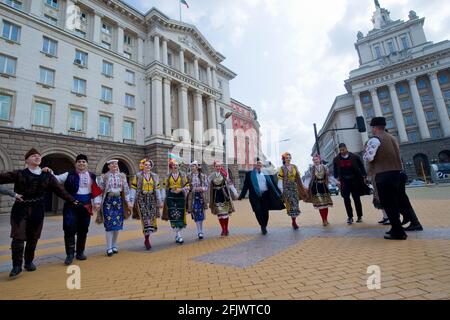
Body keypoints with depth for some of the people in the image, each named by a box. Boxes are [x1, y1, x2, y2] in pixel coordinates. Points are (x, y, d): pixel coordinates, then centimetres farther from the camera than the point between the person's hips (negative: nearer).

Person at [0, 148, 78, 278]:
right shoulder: (19, 174, 0)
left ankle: (29, 262, 26)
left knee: (33, 238, 10)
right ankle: (17, 265, 10)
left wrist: (72, 200, 2)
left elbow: (60, 190, 4)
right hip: (20, 209, -2)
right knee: (18, 237, -3)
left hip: (37, 210, 2)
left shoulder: (47, 176, 4)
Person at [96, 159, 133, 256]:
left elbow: (126, 189, 5)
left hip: (119, 201, 3)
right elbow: (99, 190, -2)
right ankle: (109, 248, 7)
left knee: (118, 224, 6)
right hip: (108, 201, -2)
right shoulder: (104, 177, 0)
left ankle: (114, 246, 21)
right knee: (109, 225, -3)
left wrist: (128, 201, 2)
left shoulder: (122, 176, 6)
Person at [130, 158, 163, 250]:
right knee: (145, 219, -9)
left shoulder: (155, 176, 10)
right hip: (142, 199, -3)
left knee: (152, 218, 1)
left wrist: (160, 201, 9)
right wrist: (131, 201, -9)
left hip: (152, 199, 3)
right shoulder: (138, 176, 1)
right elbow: (133, 189, -2)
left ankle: (146, 238, 18)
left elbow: (157, 189, 11)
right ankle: (147, 239, 2)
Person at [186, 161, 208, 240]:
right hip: (192, 196, 0)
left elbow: (206, 186, 3)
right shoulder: (189, 176, 4)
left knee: (200, 213, 5)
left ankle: (200, 231, 21)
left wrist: (202, 188, -15)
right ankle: (199, 231, 7)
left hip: (201, 196, 0)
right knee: (195, 213, -2)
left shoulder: (203, 176, 3)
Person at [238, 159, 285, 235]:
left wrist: (279, 194, 10)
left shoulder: (267, 173, 10)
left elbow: (273, 184, 11)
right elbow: (246, 185, 4)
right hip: (255, 196, -1)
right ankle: (262, 226, 14)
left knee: (265, 211, 6)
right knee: (258, 211, -8)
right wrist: (242, 196, -2)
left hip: (266, 195, 2)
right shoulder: (249, 174, 5)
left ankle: (264, 226, 27)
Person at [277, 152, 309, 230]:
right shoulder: (282, 168, -5)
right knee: (291, 204, -5)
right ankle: (294, 222, 6)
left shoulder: (294, 167, 8)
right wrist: (281, 190, -12)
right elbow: (280, 180, -8)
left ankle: (294, 222, 17)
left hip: (294, 187, 4)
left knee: (295, 204, 5)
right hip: (287, 188, -4)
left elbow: (298, 177, 13)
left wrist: (302, 186, 13)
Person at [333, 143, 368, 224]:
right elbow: (335, 171, 7)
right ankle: (350, 217, 6)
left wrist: (364, 176, -3)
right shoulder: (336, 159, 1)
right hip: (344, 182, 1)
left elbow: (361, 166, 3)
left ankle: (359, 216, 20)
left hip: (355, 180, 0)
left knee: (356, 198, 8)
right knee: (346, 199, -3)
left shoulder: (354, 157, -2)